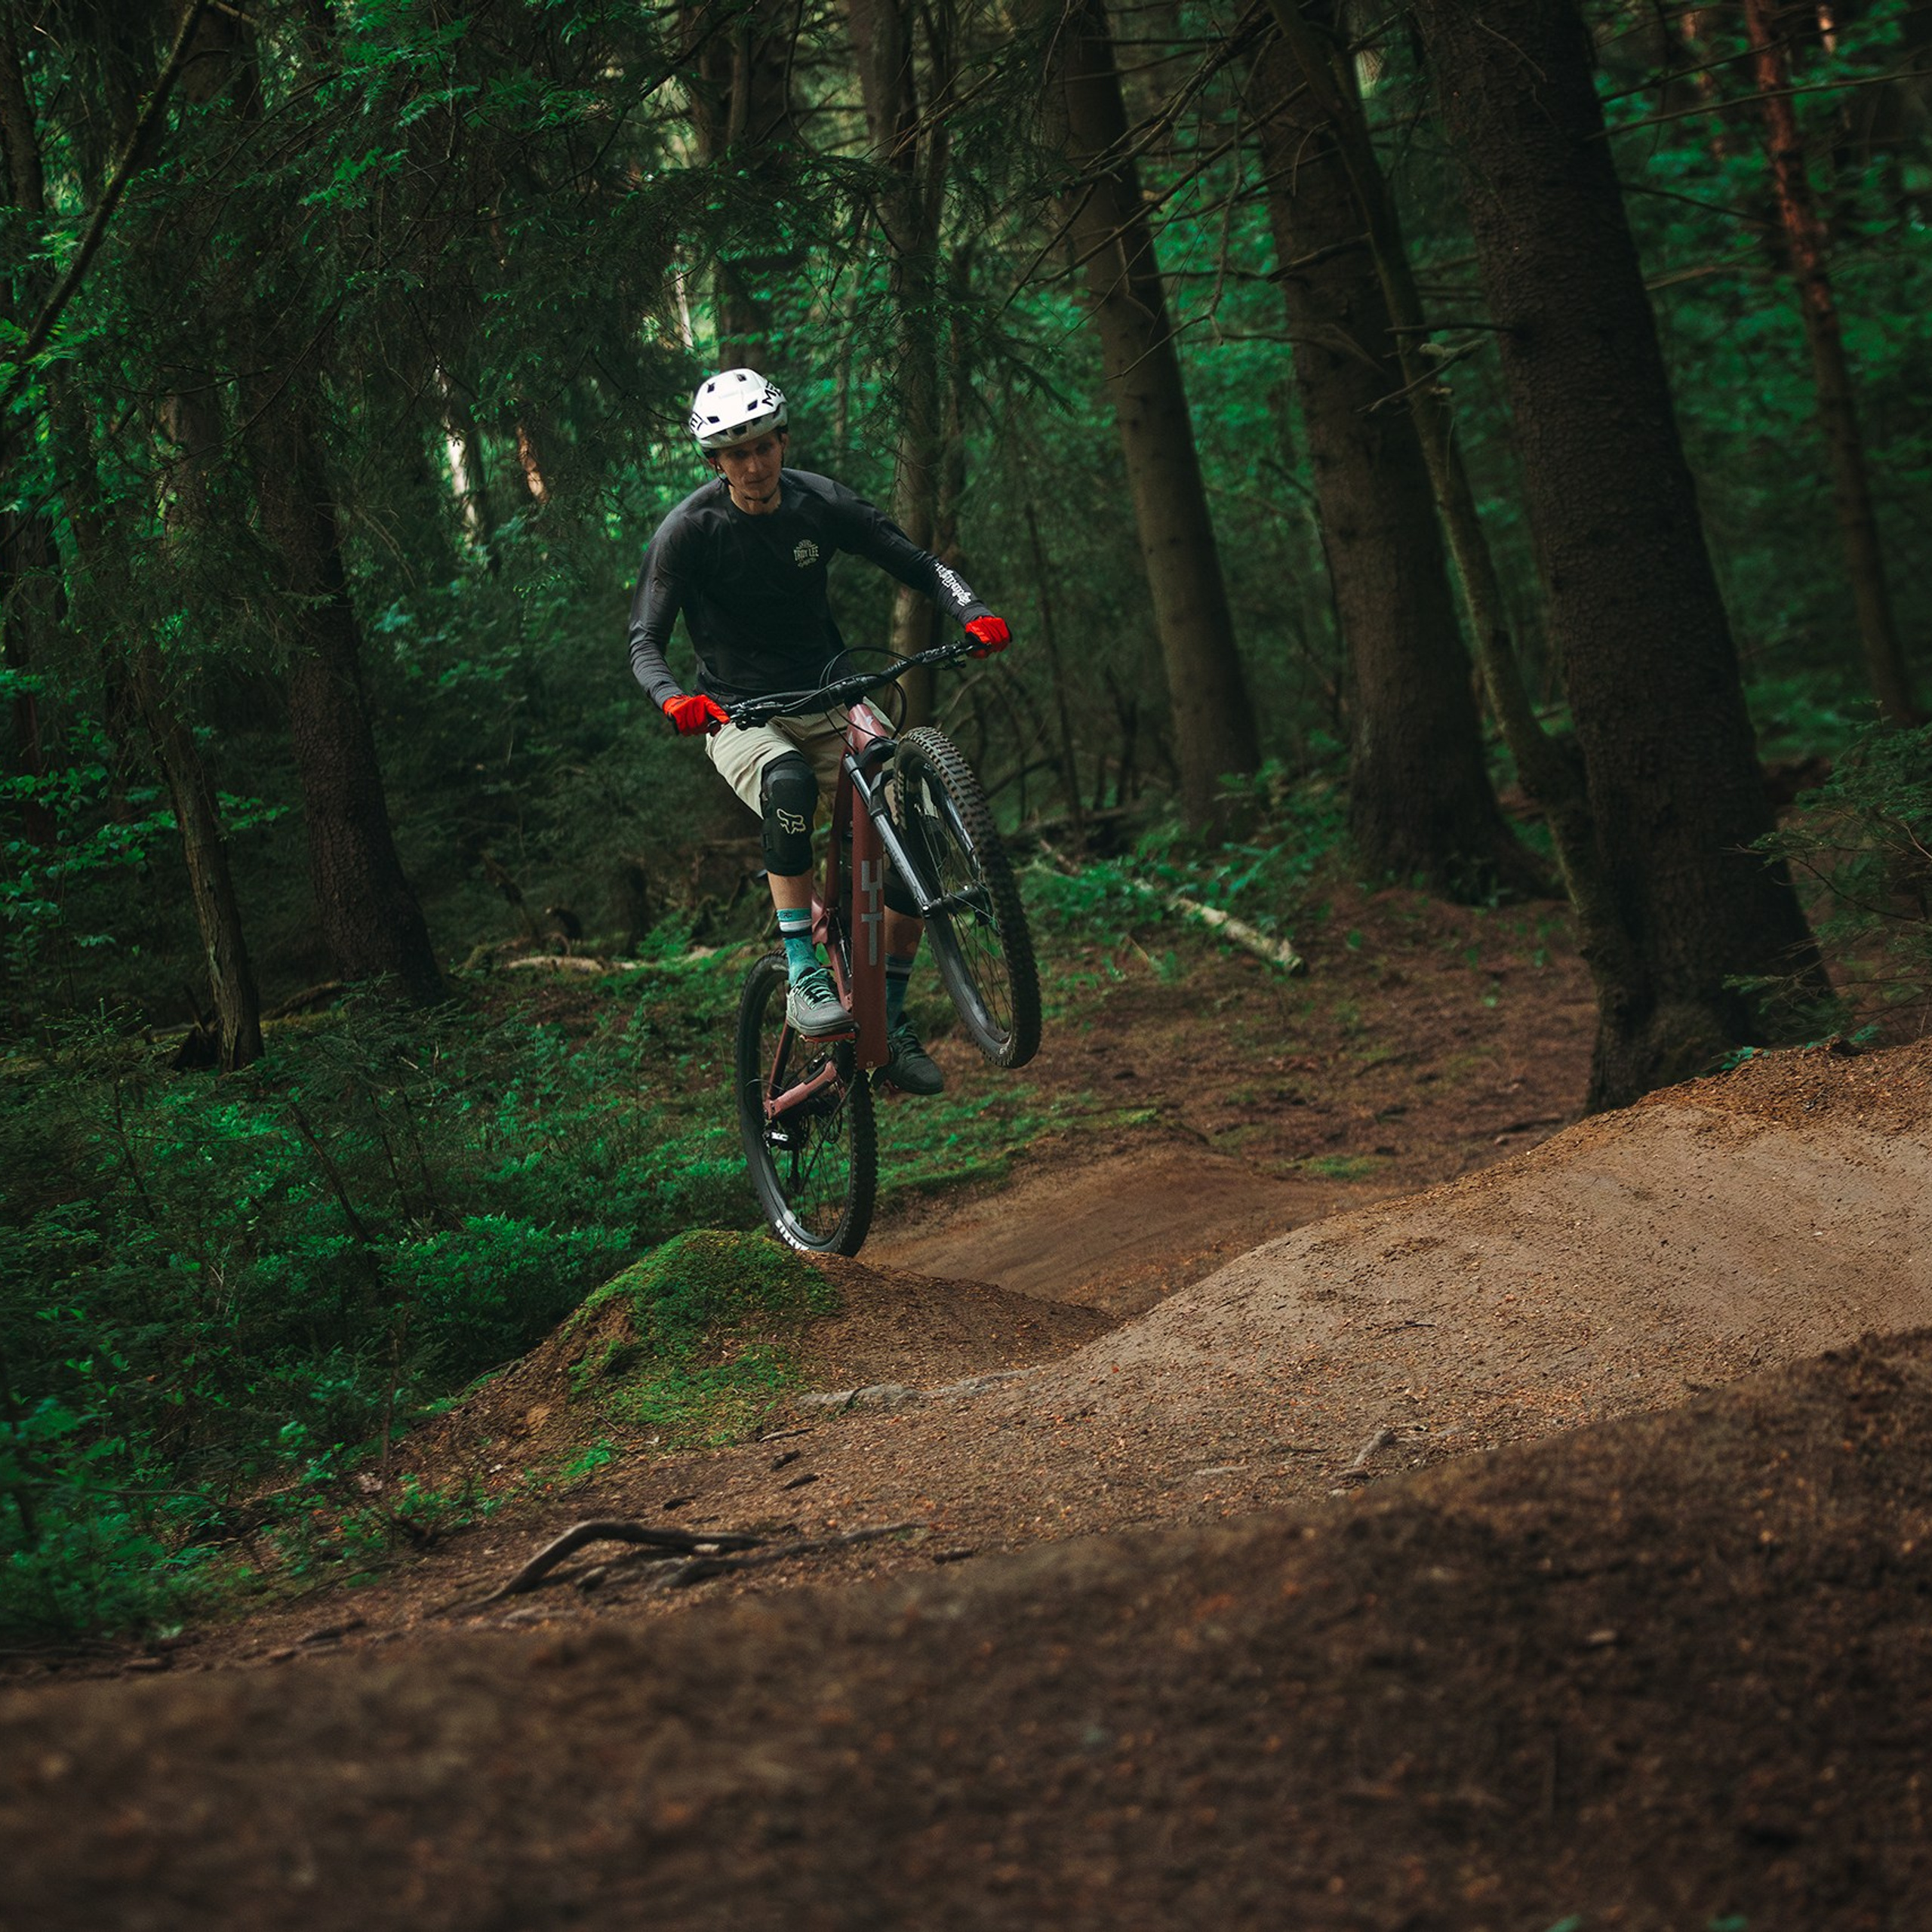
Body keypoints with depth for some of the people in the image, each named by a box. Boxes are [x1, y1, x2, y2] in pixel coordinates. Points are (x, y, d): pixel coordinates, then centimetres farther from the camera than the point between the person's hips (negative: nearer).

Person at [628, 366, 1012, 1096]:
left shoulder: (822, 505, -5)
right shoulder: (689, 531, -13)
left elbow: (921, 566, -2)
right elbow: (645, 640, -17)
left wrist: (974, 614, -23)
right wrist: (673, 699, -39)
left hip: (825, 703, 4)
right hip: (740, 718, -4)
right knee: (790, 783, -39)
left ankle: (891, 1022, -2)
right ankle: (803, 979, -35)